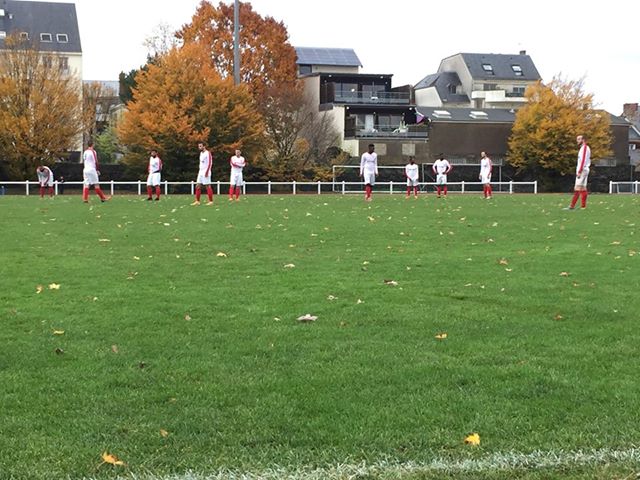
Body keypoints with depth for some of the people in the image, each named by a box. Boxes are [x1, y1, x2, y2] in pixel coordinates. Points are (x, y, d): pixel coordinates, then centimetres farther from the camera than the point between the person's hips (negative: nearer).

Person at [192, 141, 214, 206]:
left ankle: (211, 201, -2)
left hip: (206, 172, -9)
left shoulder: (208, 153, -10)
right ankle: (197, 201, 5)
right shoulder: (201, 153, 17)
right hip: (201, 172, 9)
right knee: (198, 186, 4)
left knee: (208, 186, -6)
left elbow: (209, 163, -17)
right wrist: (199, 171, 19)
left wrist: (207, 172, -23)